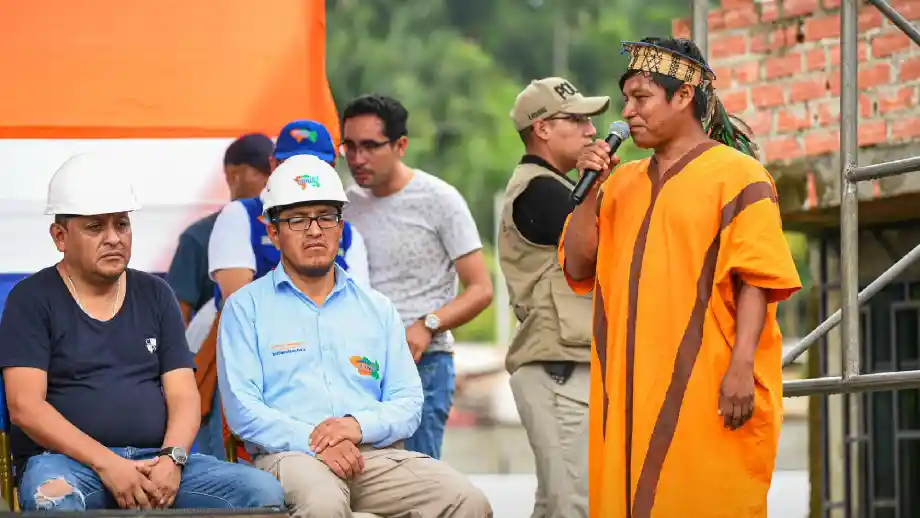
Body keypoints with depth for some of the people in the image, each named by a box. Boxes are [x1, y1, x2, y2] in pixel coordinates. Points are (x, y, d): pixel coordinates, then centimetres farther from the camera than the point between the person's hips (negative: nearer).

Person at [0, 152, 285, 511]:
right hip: (68, 459, -5)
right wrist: (107, 464, -17)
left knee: (264, 492, -19)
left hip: (156, 459, 5)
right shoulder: (33, 300, 5)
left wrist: (172, 457, -11)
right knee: (54, 500, -42)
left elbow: (183, 395, 12)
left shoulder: (155, 295, 19)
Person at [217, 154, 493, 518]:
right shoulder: (246, 307, 11)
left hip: (375, 453, 4)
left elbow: (408, 403, 14)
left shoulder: (378, 309, 23)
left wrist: (360, 426, -9)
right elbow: (243, 409, -1)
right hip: (289, 455, -4)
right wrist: (314, 443, -16)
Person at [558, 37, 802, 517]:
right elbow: (577, 268, 14)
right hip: (631, 389, 6)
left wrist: (741, 368, -19)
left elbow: (755, 281, -9)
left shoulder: (735, 174, -2)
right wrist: (591, 189, 3)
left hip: (707, 387, -6)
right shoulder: (623, 182, 18)